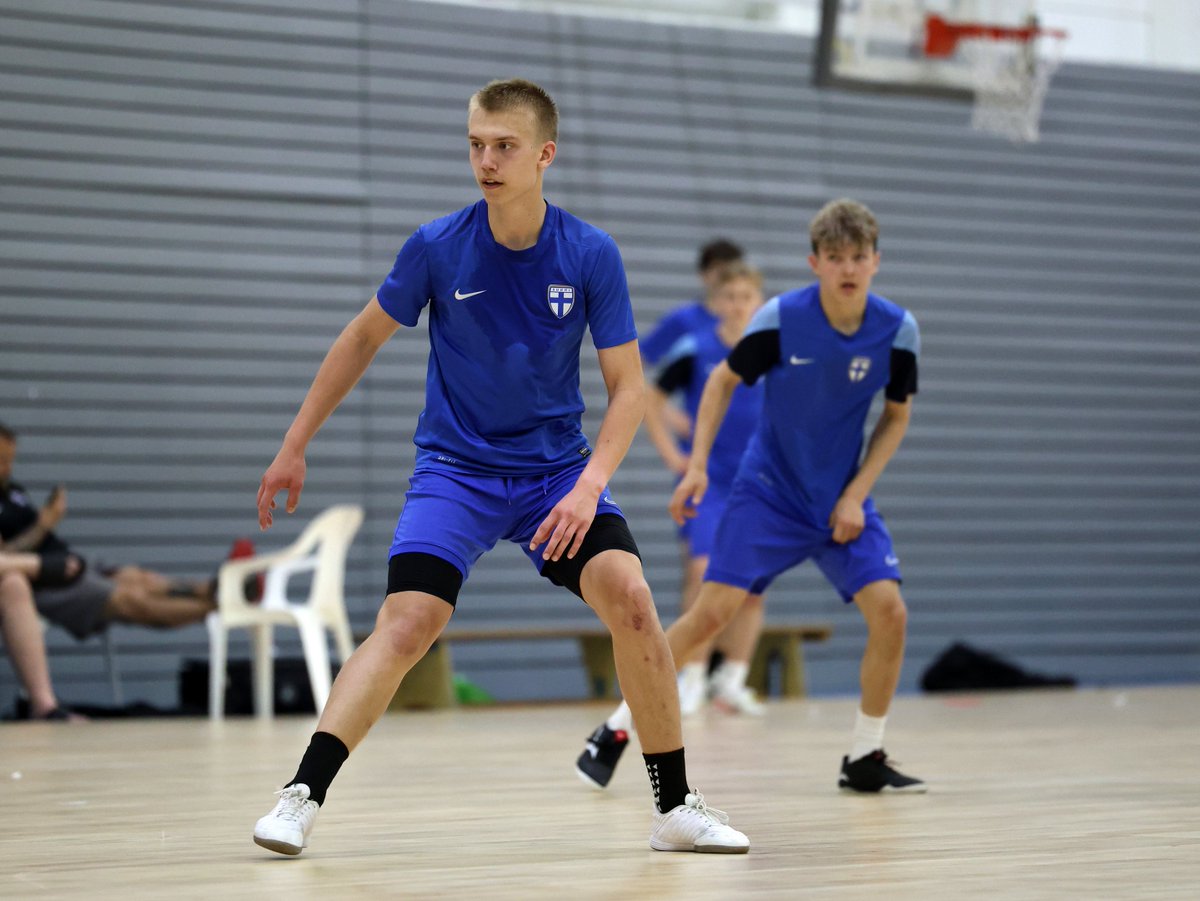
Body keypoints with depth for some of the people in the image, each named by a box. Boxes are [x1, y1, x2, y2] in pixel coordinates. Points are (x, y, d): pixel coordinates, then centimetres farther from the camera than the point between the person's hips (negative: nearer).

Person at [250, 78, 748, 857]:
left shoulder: (592, 256, -10)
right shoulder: (437, 247, -10)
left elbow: (628, 385, -6)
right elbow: (364, 338, 5)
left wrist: (590, 484, -22)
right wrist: (295, 447, 6)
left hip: (557, 470, 1)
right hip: (456, 467, -1)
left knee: (629, 597, -20)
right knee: (407, 624, -22)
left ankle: (677, 808, -7)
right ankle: (302, 798, -15)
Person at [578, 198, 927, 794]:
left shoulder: (898, 330, -11)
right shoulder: (781, 318, -16)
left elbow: (896, 416, 3)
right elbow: (723, 381, 0)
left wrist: (856, 494, -6)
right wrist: (697, 464, -9)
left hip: (843, 500, 2)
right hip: (768, 492, -2)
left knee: (889, 611, -14)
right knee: (712, 611, -13)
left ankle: (864, 760, 4)